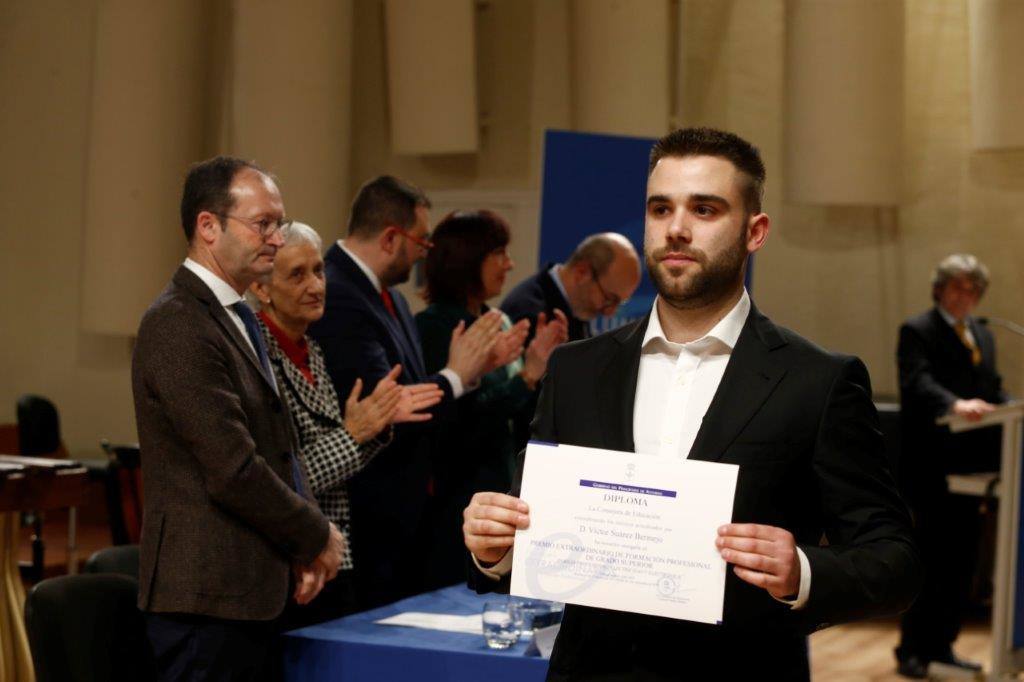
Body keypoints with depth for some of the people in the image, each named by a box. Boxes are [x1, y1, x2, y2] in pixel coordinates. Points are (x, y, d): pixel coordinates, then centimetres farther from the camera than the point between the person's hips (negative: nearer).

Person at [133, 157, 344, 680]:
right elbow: (233, 471, -20)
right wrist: (317, 537, -7)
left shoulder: (236, 318, 17)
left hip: (248, 593, 9)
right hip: (207, 596, -9)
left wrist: (299, 547, 6)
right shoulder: (177, 325, -16)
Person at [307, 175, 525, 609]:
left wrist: (474, 368, 5)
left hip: (404, 513, 10)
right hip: (369, 520, -10)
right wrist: (455, 376, -12)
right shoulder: (337, 299, -19)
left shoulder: (389, 297, 12)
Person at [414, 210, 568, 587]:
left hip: (504, 493, 7)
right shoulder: (435, 327, -12)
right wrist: (528, 375, -24)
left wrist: (546, 361, 0)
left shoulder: (500, 323, 10)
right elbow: (464, 423, -20)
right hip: (458, 501, -7)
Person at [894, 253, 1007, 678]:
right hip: (931, 463, -7)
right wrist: (955, 405, -38)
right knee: (932, 556, -6)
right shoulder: (917, 331, -4)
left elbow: (994, 390, 17)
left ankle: (941, 647, 16)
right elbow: (917, 383, -20)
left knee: (961, 560, 8)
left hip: (969, 464, 7)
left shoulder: (983, 336, 20)